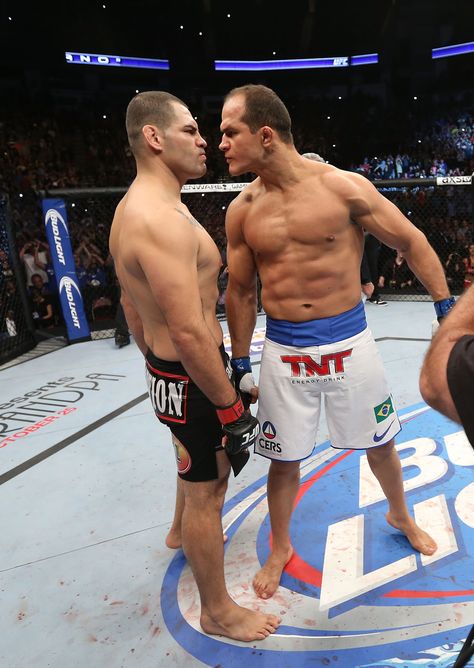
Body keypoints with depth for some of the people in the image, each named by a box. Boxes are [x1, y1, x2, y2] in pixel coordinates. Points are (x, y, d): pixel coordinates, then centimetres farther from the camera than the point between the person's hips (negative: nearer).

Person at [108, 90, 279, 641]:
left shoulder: (133, 208, 8)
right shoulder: (163, 218, -26)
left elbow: (132, 305, 15)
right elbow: (191, 335, -30)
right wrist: (232, 408, -21)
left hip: (166, 371, 10)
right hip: (191, 380, -10)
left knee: (200, 469, 32)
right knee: (207, 492, 8)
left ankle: (186, 534, 61)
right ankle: (218, 612, 33)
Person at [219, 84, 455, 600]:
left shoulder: (344, 188, -11)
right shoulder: (241, 210, -1)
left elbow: (411, 241, -1)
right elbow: (239, 292, 7)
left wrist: (447, 309, 0)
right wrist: (241, 365, 8)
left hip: (349, 342, -1)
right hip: (282, 351, 2)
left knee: (379, 444, 18)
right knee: (284, 458, 12)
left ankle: (400, 516, 51)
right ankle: (280, 548, 40)